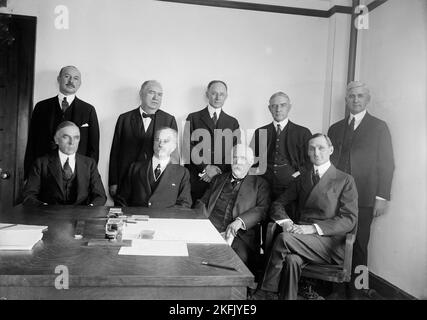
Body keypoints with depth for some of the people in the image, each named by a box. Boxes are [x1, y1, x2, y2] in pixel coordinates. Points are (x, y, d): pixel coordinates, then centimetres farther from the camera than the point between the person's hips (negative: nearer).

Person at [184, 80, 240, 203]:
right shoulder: (193, 118, 7)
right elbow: (188, 147, -1)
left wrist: (219, 170, -7)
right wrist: (205, 168, -10)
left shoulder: (233, 122, 12)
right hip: (196, 179, -1)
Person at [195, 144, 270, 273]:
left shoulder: (259, 184, 15)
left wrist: (240, 221, -17)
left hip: (240, 235, -2)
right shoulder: (218, 179, 25)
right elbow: (202, 203, 21)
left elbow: (262, 209, 0)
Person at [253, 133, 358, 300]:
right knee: (292, 259, -33)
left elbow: (349, 219, -5)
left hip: (330, 243, -3)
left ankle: (265, 292, -17)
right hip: (301, 237, 3)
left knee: (283, 238, -29)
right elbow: (278, 204, 16)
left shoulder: (345, 180, 5)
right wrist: (286, 222, -8)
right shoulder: (302, 178, 19)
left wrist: (314, 228, -18)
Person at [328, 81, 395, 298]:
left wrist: (382, 197, -6)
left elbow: (386, 164, 0)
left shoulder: (379, 127, 4)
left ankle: (355, 290, 17)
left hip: (364, 199, -3)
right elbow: (328, 160, 13)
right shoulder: (335, 129, 14)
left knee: (358, 246, 2)